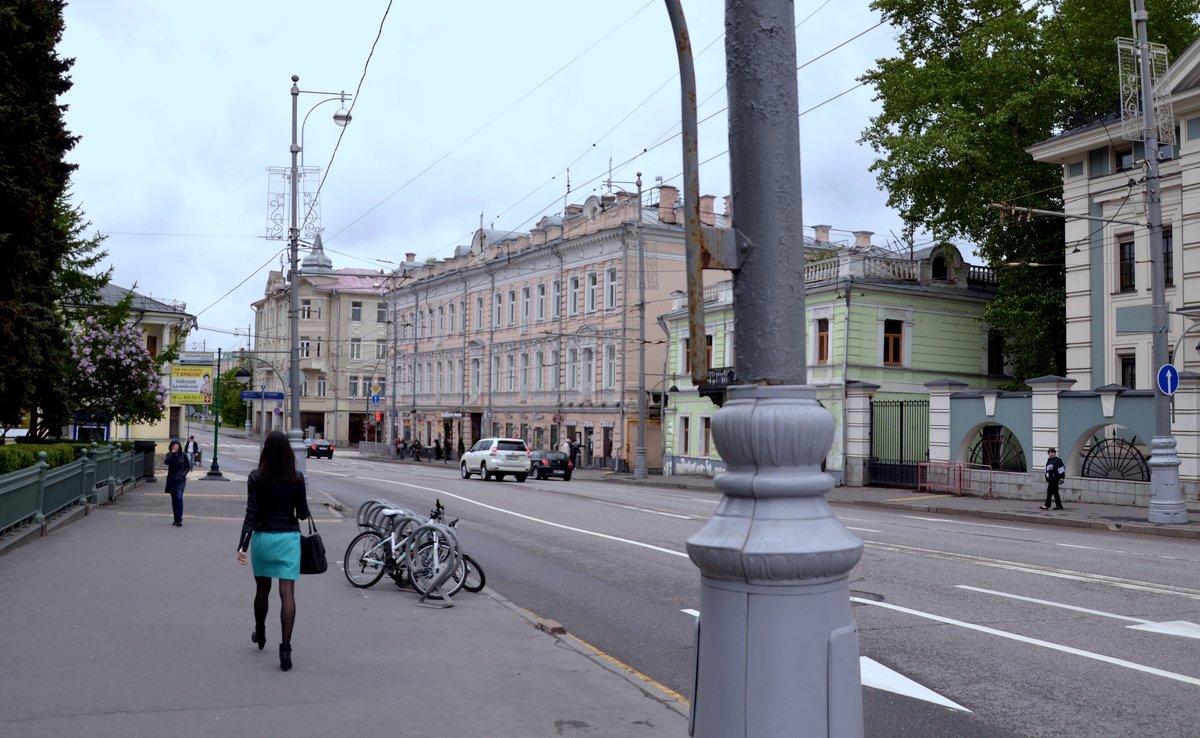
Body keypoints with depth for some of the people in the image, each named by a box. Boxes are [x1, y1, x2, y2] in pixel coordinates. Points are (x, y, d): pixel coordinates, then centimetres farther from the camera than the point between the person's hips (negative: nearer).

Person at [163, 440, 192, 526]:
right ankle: (175, 519, 18)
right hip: (171, 479, 3)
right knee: (174, 499, 9)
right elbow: (166, 462, -18)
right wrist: (172, 452, -20)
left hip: (180, 479, -3)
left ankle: (179, 520, -19)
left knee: (179, 497, -17)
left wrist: (184, 473, -11)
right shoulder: (169, 454, 3)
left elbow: (188, 467, 6)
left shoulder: (183, 455, 0)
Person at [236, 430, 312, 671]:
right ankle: (285, 648, -13)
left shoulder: (256, 478, -6)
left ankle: (260, 634, 41)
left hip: (262, 537, 1)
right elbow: (303, 514, 0)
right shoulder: (297, 479, -5)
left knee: (262, 589, 20)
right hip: (289, 537, -1)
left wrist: (243, 546, -12)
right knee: (287, 592, -5)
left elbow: (251, 515, -11)